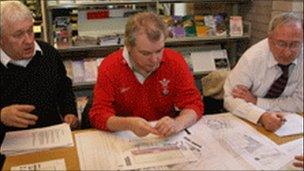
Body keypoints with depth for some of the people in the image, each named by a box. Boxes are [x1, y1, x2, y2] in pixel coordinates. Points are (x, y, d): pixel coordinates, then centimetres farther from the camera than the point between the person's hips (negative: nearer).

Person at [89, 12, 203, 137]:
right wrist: (129, 124, -33)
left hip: (166, 140, 1)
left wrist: (177, 123, -28)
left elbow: (193, 104, -7)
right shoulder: (109, 68, -11)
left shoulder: (175, 62, -8)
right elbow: (98, 115, -13)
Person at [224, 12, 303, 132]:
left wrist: (257, 101, -19)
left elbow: (300, 103, -11)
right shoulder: (252, 57, -18)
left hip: (287, 124, 1)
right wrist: (262, 116, -35)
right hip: (248, 122, 0)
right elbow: (230, 98, -18)